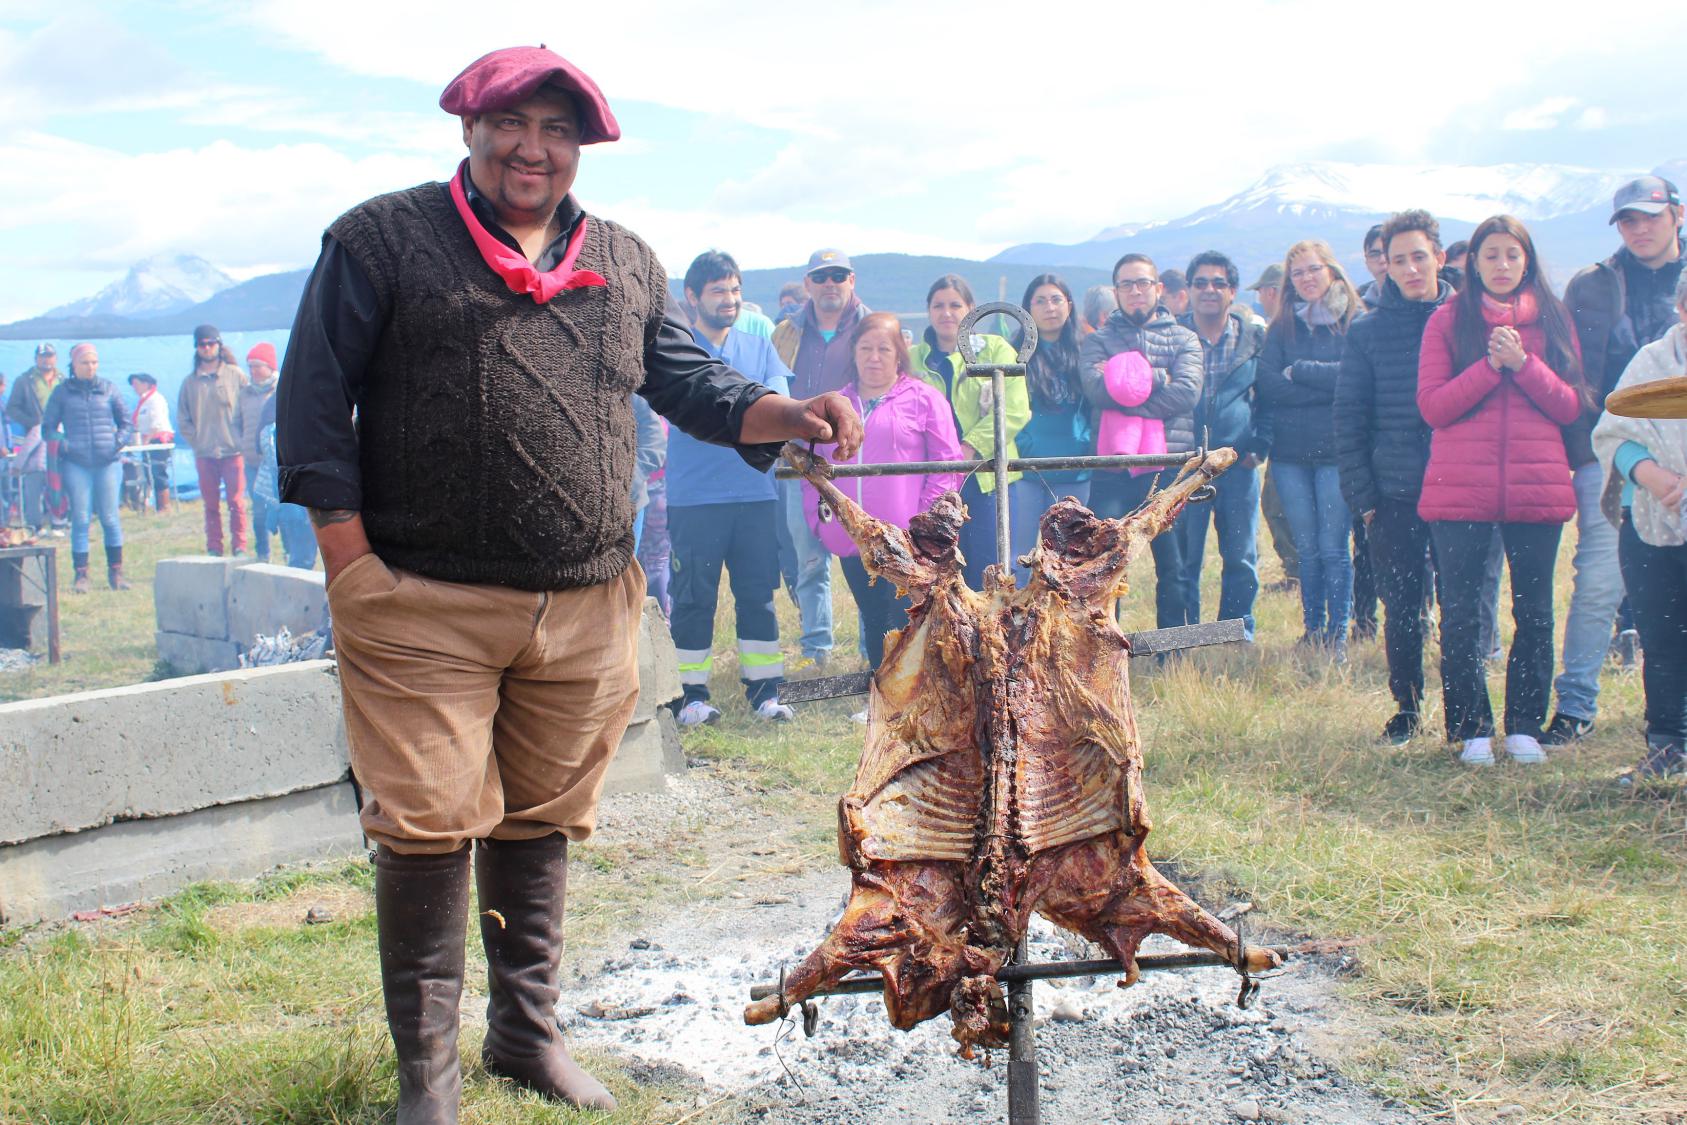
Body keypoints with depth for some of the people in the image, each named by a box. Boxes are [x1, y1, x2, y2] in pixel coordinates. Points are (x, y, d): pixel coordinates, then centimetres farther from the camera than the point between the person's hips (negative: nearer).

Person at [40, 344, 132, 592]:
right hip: (77, 464, -1)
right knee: (80, 518, -2)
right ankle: (81, 574, 4)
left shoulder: (107, 389, 8)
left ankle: (115, 572, 13)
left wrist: (119, 441, -2)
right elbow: (48, 427, 7)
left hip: (108, 462, 1)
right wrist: (62, 445, -10)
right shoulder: (62, 392, 5)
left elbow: (125, 421, 15)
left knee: (110, 518, 1)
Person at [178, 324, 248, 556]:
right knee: (211, 504, 7)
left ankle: (239, 547, 1)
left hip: (232, 450, -3)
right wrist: (195, 441, 0)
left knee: (236, 502, -4)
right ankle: (213, 549, 12)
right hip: (204, 454, 3)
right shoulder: (190, 381, 10)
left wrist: (242, 440, -6)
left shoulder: (235, 375, 2)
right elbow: (182, 419, 13)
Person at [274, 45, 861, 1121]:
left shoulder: (627, 264, 13)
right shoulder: (382, 240, -1)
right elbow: (314, 401, -4)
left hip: (587, 609, 4)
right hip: (423, 604, -4)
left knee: (541, 821, 16)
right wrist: (352, 564, -10)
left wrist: (788, 416, -5)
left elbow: (690, 382, 15)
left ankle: (529, 1030, 32)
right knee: (431, 829, -1)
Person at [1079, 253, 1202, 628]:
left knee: (1174, 568, 7)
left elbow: (1187, 393, -8)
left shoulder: (1184, 339, 12)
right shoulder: (1097, 341, 12)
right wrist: (1156, 378, -8)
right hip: (1114, 467, -1)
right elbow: (1097, 390, -9)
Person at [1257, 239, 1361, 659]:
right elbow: (1266, 382, -1)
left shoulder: (1356, 320, 0)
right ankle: (1312, 633, 18)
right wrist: (1326, 385, -10)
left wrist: (1297, 372, -9)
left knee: (1333, 549, -3)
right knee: (1307, 550, 10)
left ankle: (1338, 636, 5)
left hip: (1337, 450, -4)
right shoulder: (1282, 325, 12)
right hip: (1290, 451, 4)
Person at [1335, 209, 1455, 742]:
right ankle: (1407, 708, 21)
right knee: (1402, 609, 5)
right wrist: (1363, 497, -3)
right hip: (1395, 497, 0)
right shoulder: (1368, 331, 3)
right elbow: (1348, 418, 3)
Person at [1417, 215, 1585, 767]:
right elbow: (1432, 405, -4)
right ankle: (1472, 729, 9)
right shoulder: (1447, 321, 5)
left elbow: (1570, 407, 3)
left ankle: (1524, 726, 16)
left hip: (1537, 489, 2)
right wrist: (1491, 364, -13)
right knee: (1459, 615, -1)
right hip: (1460, 490, -2)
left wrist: (1523, 363, -11)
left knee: (1534, 613, 5)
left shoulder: (1552, 321, 10)